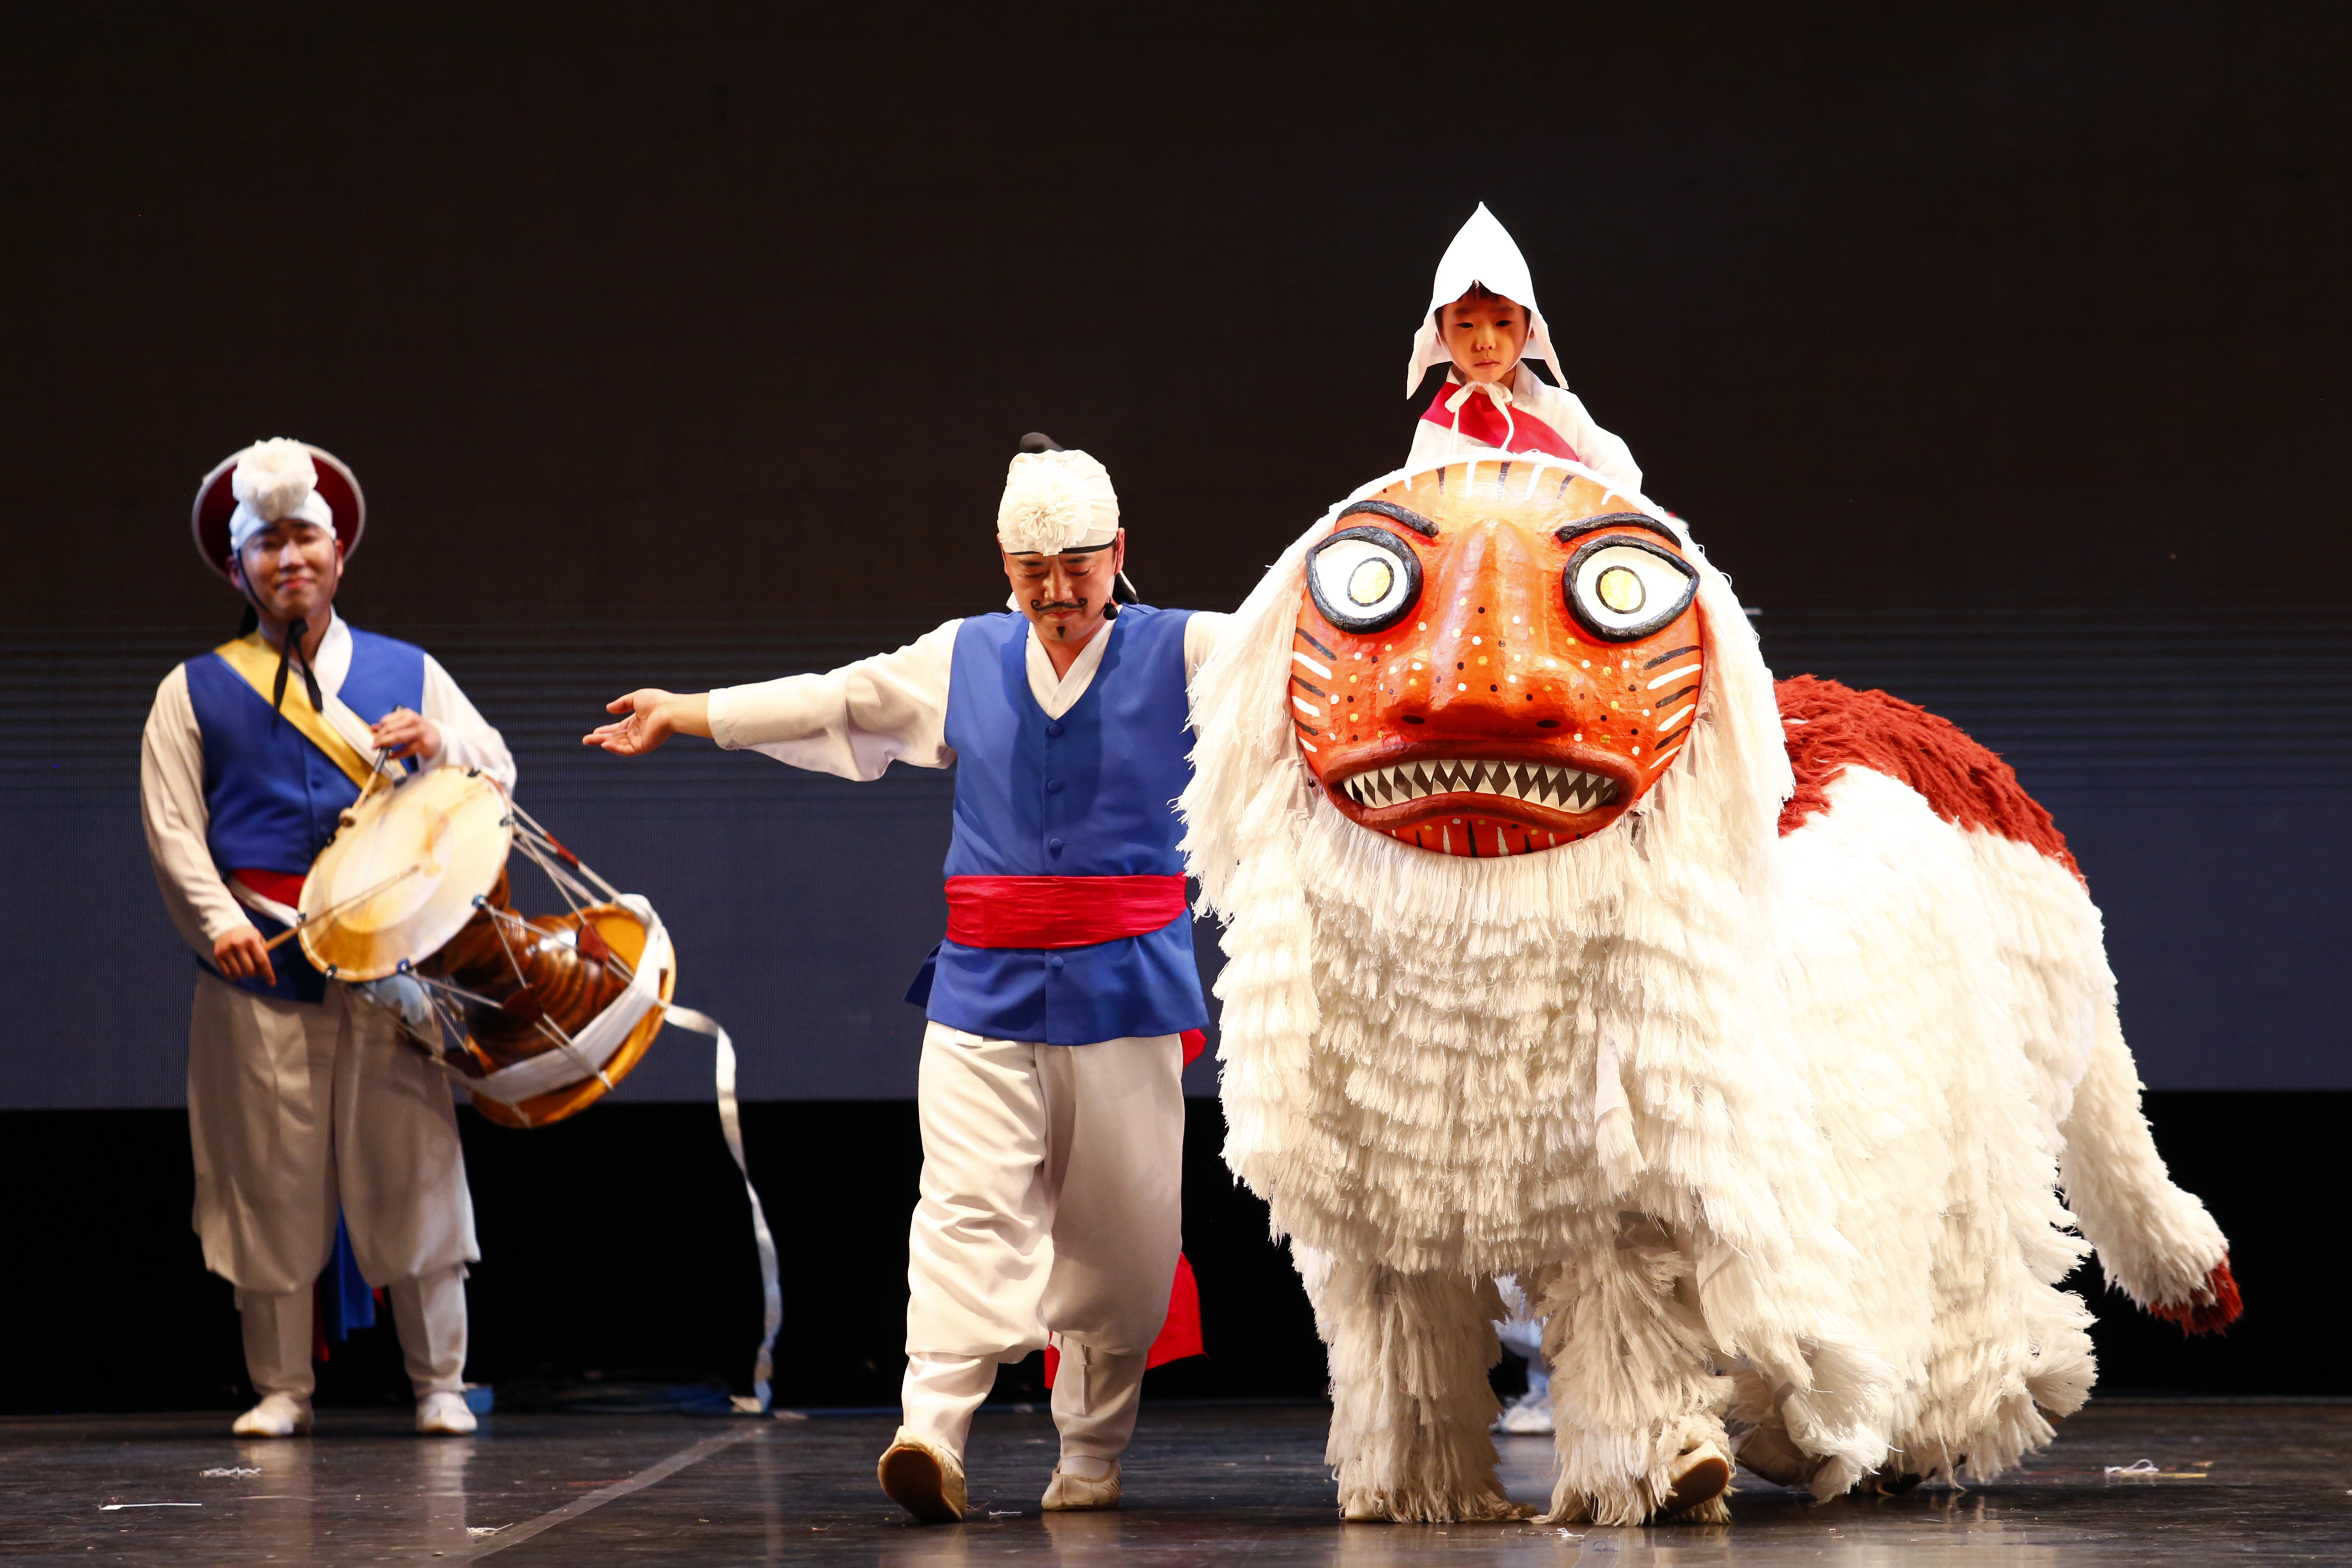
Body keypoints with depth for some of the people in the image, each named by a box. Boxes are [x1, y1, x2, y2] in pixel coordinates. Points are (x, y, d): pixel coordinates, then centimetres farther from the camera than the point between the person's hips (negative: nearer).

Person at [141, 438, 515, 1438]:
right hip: (259, 971, -1)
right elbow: (172, 826, 3)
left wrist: (439, 746, -8)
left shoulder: (407, 675, 14)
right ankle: (280, 1387, 9)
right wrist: (218, 917, -12)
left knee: (412, 1168, -1)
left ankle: (439, 1382, 7)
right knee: (270, 1179, 0)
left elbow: (499, 775, 14)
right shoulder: (194, 693, 10)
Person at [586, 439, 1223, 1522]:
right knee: (970, 1202, -14)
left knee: (1117, 1234, 2)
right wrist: (685, 714, 24)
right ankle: (933, 1431, -26)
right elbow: (833, 700, 20)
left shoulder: (1182, 653, 5)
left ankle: (1092, 1452, 16)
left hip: (1124, 986, -1)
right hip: (986, 986, 1)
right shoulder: (962, 661, 14)